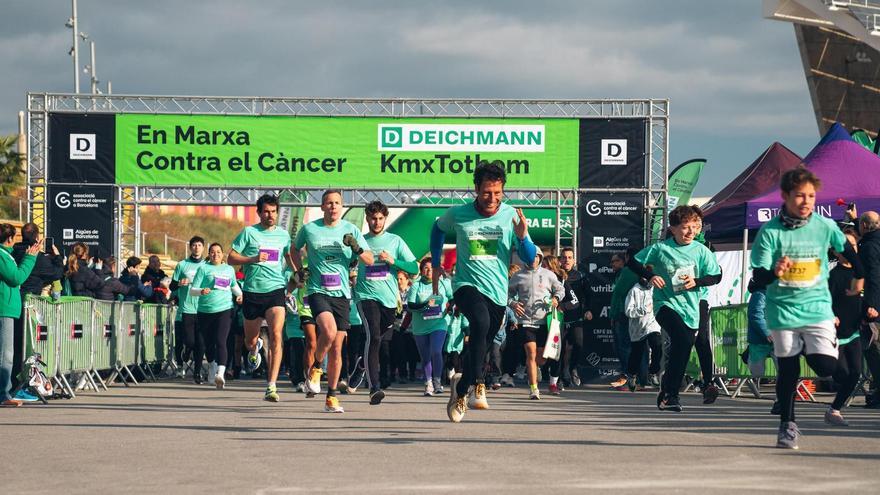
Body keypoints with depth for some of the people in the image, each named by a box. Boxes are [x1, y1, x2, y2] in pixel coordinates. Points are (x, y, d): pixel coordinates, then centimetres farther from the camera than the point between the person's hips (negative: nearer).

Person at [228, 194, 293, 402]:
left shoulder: (283, 234, 11)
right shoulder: (248, 232, 1)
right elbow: (231, 258, -1)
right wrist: (253, 259, -14)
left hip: (276, 290, 0)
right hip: (252, 292, 0)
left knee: (276, 336, -18)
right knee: (250, 341, 12)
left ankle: (271, 387, -20)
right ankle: (255, 348, 53)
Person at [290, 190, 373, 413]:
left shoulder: (351, 230, 5)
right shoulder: (309, 229, 2)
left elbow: (370, 261, 4)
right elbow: (294, 250, 22)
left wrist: (356, 248, -15)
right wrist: (300, 271, 7)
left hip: (341, 294, 2)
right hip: (317, 291, -2)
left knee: (336, 348, 3)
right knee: (329, 330, -28)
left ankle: (332, 397, 13)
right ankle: (315, 368, -1)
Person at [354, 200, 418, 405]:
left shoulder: (395, 241, 9)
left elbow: (414, 268, 5)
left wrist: (393, 261, -8)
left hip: (389, 298, 3)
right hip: (366, 296, -3)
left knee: (377, 340, 11)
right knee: (374, 337, -21)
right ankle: (374, 388, -28)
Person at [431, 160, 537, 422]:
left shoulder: (511, 216, -2)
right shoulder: (458, 214, -2)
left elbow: (530, 260, -1)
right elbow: (438, 228, 22)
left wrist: (522, 236, -20)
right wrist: (435, 264, 20)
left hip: (498, 292, 3)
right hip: (467, 285, -3)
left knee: (479, 346, 10)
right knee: (481, 322, -33)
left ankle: (460, 390, 37)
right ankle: (478, 385, -29)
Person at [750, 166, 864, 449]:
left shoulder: (825, 227, -4)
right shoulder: (770, 232, -9)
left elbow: (846, 250, 14)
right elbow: (758, 277, -12)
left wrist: (859, 276, 25)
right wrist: (774, 272, -33)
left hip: (818, 307, 1)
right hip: (783, 309, -1)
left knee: (826, 366, -14)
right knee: (787, 370, 3)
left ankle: (807, 349, 20)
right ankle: (787, 426, 21)